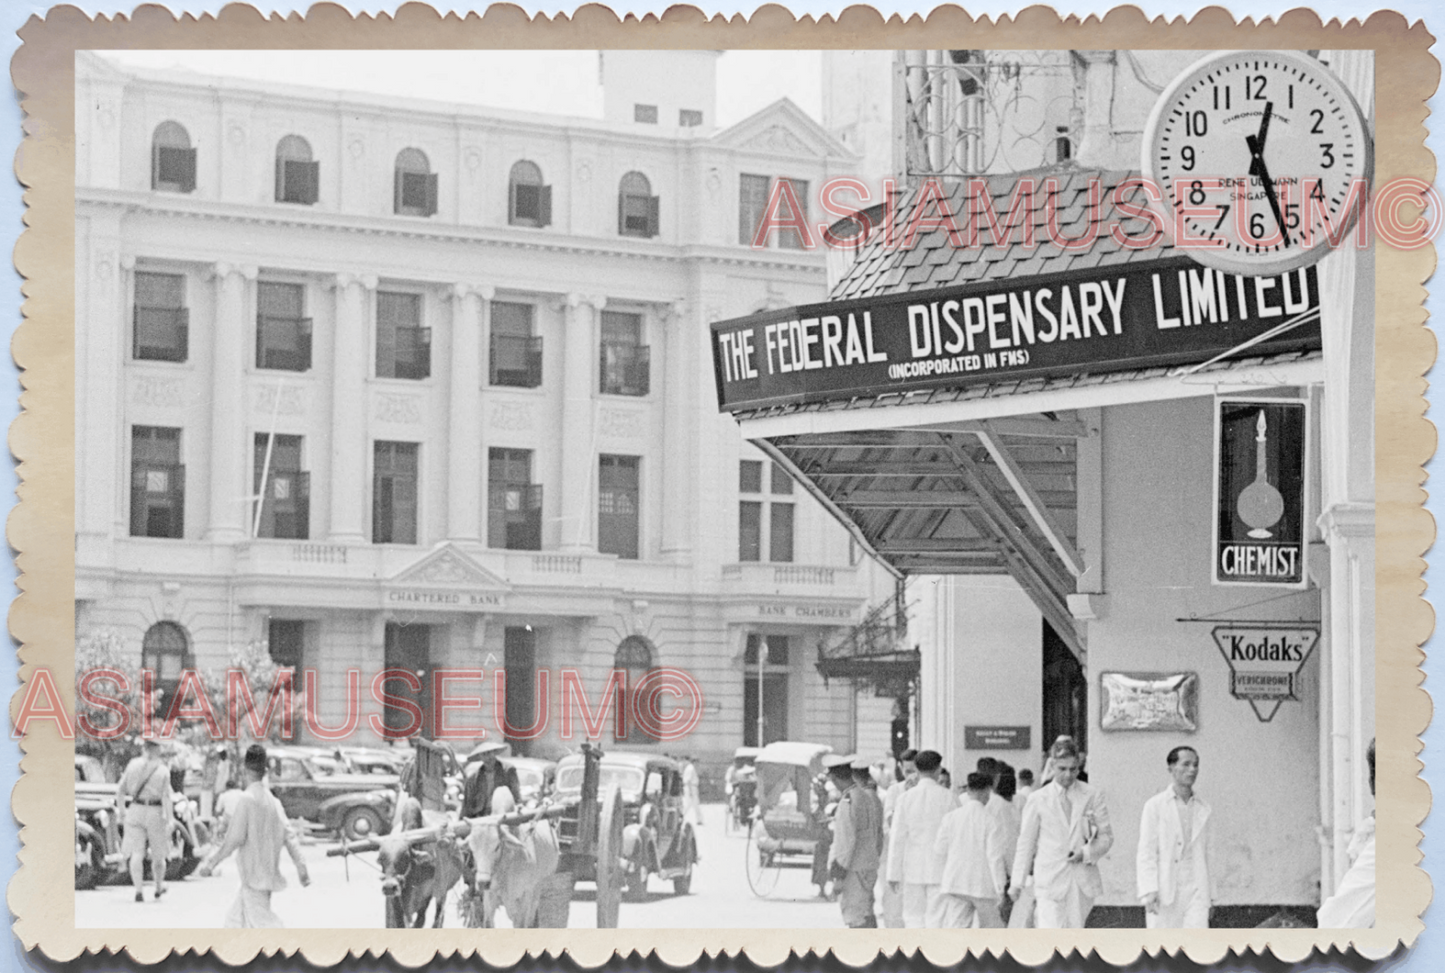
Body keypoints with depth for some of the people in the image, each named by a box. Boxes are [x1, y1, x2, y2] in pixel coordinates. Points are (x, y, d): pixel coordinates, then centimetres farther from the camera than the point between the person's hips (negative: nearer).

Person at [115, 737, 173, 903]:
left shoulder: (133, 765, 1)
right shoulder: (163, 770, -5)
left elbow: (120, 791, 4)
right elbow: (166, 797, -12)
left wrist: (121, 811, 17)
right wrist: (169, 820, -12)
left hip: (135, 810, 1)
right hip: (155, 812, -1)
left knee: (136, 854, -1)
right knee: (158, 854, 16)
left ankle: (139, 890, -16)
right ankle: (159, 886, 33)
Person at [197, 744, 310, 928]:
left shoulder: (248, 800, -15)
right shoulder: (273, 801, 7)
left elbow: (234, 840, -18)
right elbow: (289, 837, 6)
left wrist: (210, 863, -9)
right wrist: (301, 867, 7)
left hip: (254, 876, -8)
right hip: (268, 874, 8)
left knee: (262, 925, -8)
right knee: (235, 919, 19)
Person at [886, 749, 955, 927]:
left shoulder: (906, 798, -3)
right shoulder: (947, 797, -4)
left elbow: (897, 838, -3)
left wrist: (894, 874, 1)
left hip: (913, 868, 1)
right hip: (940, 868, -1)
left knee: (913, 917, 7)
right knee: (935, 917, 0)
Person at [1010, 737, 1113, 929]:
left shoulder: (1093, 796, 7)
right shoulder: (1038, 799, 4)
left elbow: (1106, 836, 10)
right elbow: (1026, 842, 8)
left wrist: (1087, 853, -10)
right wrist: (1016, 882, 5)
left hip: (1083, 883, 2)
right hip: (1050, 882, -2)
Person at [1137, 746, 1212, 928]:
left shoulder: (1202, 809, 11)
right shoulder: (1155, 806, -2)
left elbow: (1204, 854, 16)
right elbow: (1146, 852, -5)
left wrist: (1208, 897, 16)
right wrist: (1149, 891, -14)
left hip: (1195, 893, 3)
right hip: (1164, 893, -3)